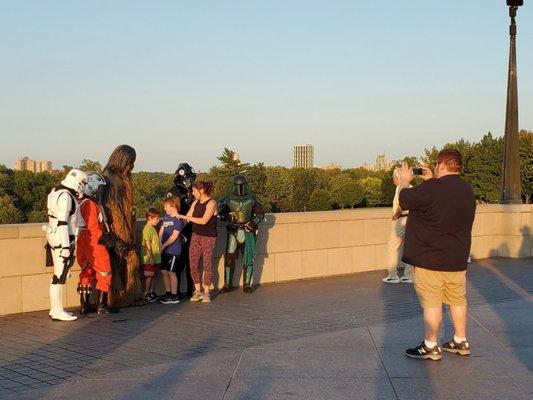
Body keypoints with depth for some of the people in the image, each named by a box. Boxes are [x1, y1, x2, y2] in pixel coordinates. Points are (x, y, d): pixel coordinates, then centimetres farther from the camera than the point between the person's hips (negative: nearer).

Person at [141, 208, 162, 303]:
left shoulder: (153, 228, 14)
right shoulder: (147, 229, -15)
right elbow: (147, 244, -19)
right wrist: (151, 257, -20)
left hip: (155, 258, 9)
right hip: (149, 259, -9)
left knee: (152, 275, 13)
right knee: (148, 276, -4)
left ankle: (151, 292, 20)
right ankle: (146, 294, 1)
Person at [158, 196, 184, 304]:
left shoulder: (178, 219, -12)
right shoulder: (166, 217, 13)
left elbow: (174, 235, -17)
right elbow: (161, 231, 12)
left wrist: (164, 245, -16)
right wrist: (159, 243, -3)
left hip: (173, 250, -8)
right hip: (165, 250, 8)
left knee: (171, 271, -3)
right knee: (164, 271, 10)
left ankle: (174, 296, 4)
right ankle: (168, 293, 22)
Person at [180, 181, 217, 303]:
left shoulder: (211, 203, -12)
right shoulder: (195, 203, 10)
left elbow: (204, 220, -21)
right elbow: (187, 218, 13)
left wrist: (187, 217, -18)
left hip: (208, 238, -6)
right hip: (196, 236, 6)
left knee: (207, 264, -1)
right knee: (193, 264, 1)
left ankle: (206, 292, 9)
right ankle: (197, 291, 12)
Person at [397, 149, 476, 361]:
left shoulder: (431, 188, -21)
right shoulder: (467, 189, 5)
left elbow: (404, 200, -7)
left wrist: (405, 181, 10)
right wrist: (431, 181, 20)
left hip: (430, 260, -7)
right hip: (457, 259, 7)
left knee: (431, 304, 1)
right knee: (458, 301, 16)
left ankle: (431, 347, 9)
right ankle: (461, 341, 26)